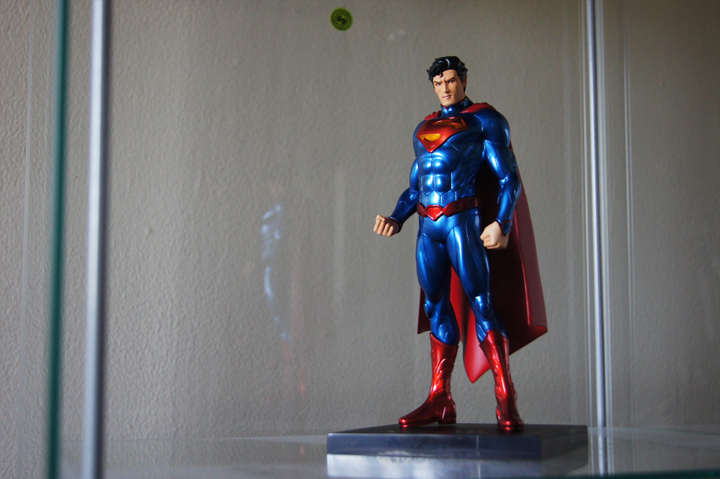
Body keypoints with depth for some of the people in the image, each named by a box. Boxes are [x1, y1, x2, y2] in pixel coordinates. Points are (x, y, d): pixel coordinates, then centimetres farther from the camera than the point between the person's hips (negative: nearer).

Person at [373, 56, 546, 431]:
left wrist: (501, 223, -17)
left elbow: (508, 179, -3)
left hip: (462, 221, -6)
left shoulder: (484, 120, 5)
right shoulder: (424, 128, 23)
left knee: (480, 302, -11)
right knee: (436, 307, 5)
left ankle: (506, 401, -12)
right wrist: (396, 219, 9)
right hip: (428, 227, 6)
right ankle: (439, 400, 9)